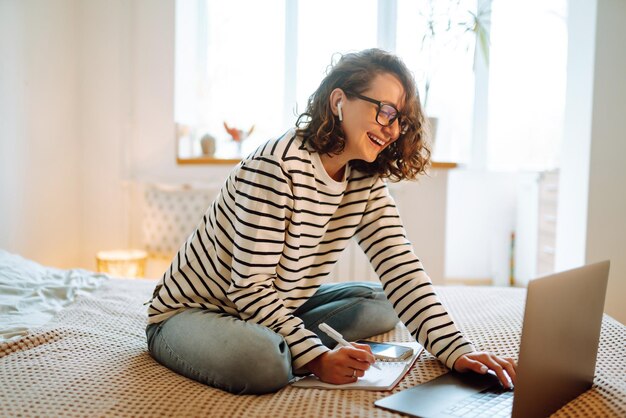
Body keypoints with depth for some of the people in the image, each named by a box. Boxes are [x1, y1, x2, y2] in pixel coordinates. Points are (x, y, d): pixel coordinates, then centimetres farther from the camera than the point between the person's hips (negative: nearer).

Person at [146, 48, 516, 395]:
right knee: (265, 362, -38)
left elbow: (401, 268, -12)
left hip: (277, 306, 8)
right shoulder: (278, 166, -27)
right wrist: (316, 359, -31)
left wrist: (457, 351, -22)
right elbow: (250, 288, -26)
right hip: (190, 310, -8)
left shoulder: (367, 183, -3)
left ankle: (278, 341, -6)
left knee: (381, 304, 3)